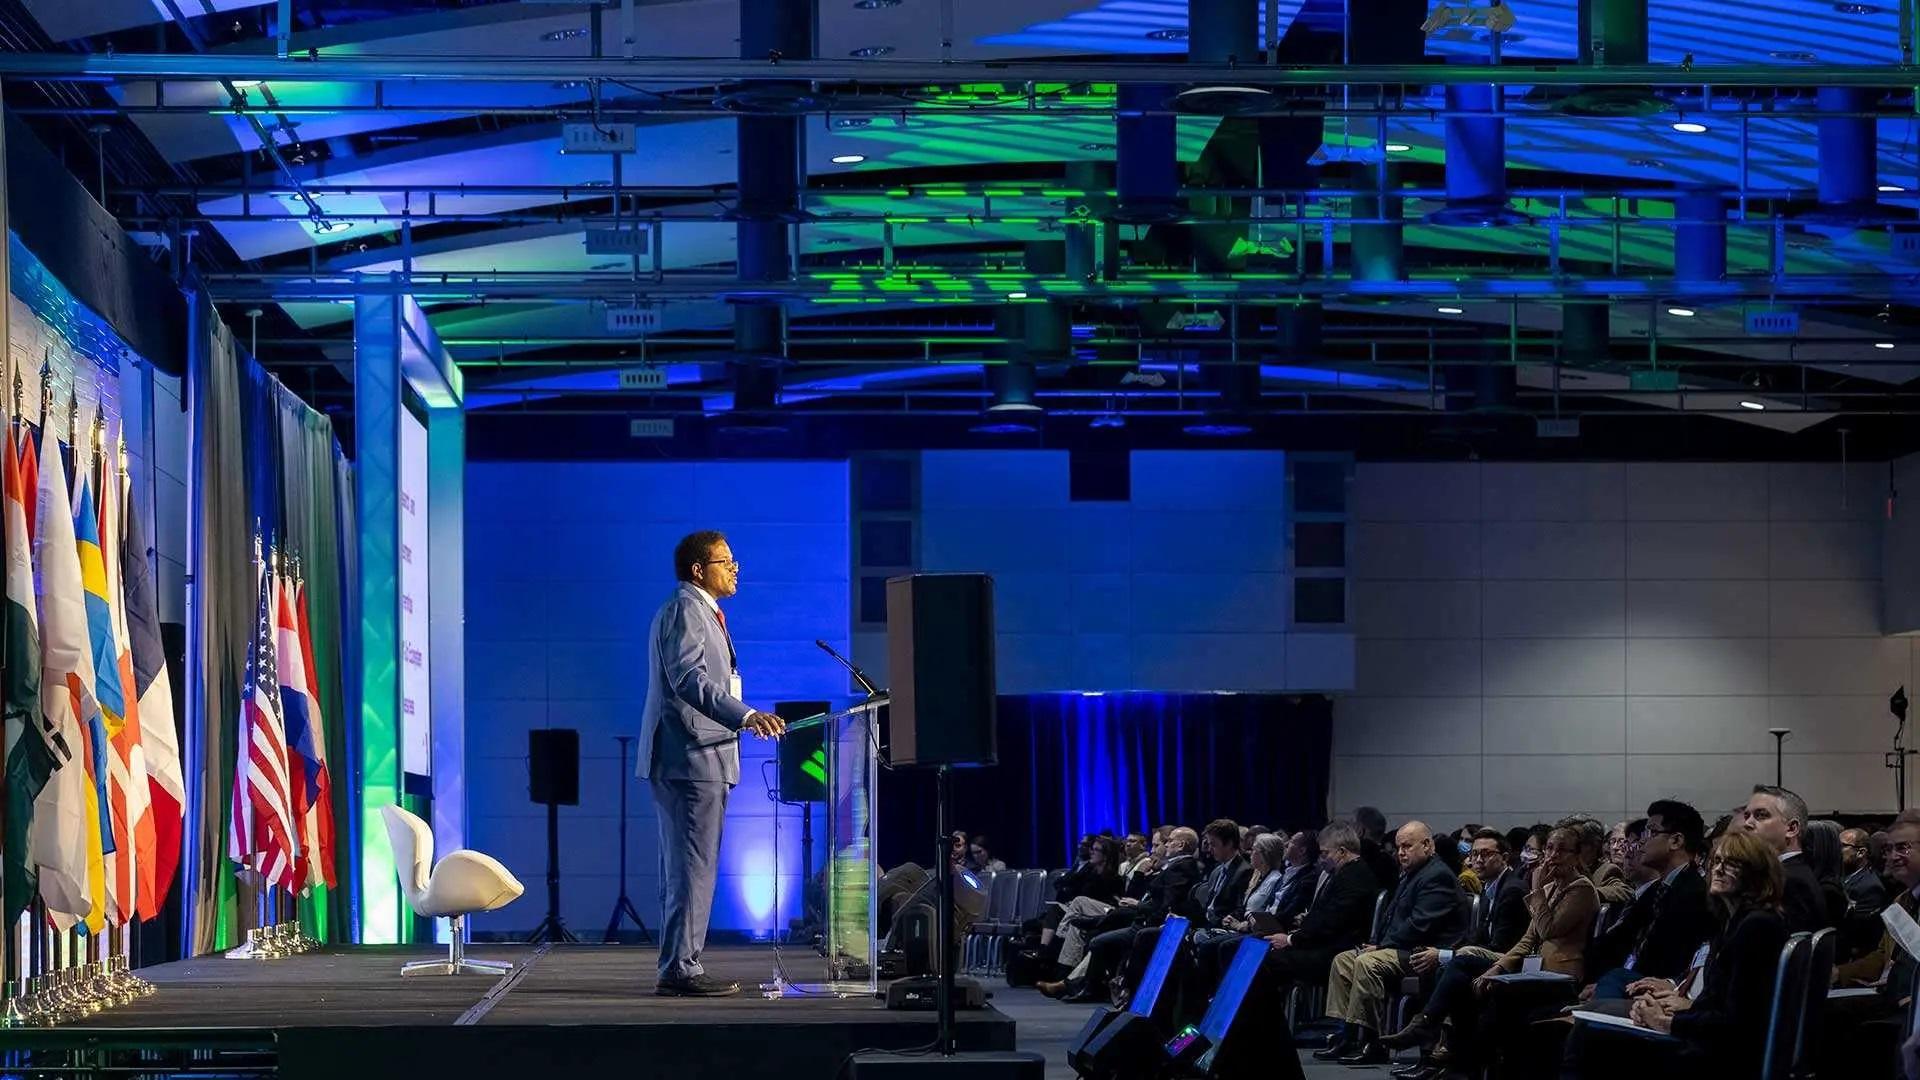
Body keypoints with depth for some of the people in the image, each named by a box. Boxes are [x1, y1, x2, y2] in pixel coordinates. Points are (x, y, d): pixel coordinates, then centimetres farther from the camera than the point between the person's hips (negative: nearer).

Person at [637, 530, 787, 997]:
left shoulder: (700, 611, 21)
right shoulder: (684, 610, -12)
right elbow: (690, 679, -24)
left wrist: (745, 718, 33)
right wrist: (747, 716, -33)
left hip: (700, 760, 11)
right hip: (691, 760, -11)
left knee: (687, 869, 11)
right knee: (692, 869, -12)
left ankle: (678, 967, 14)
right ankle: (680, 970, -13)